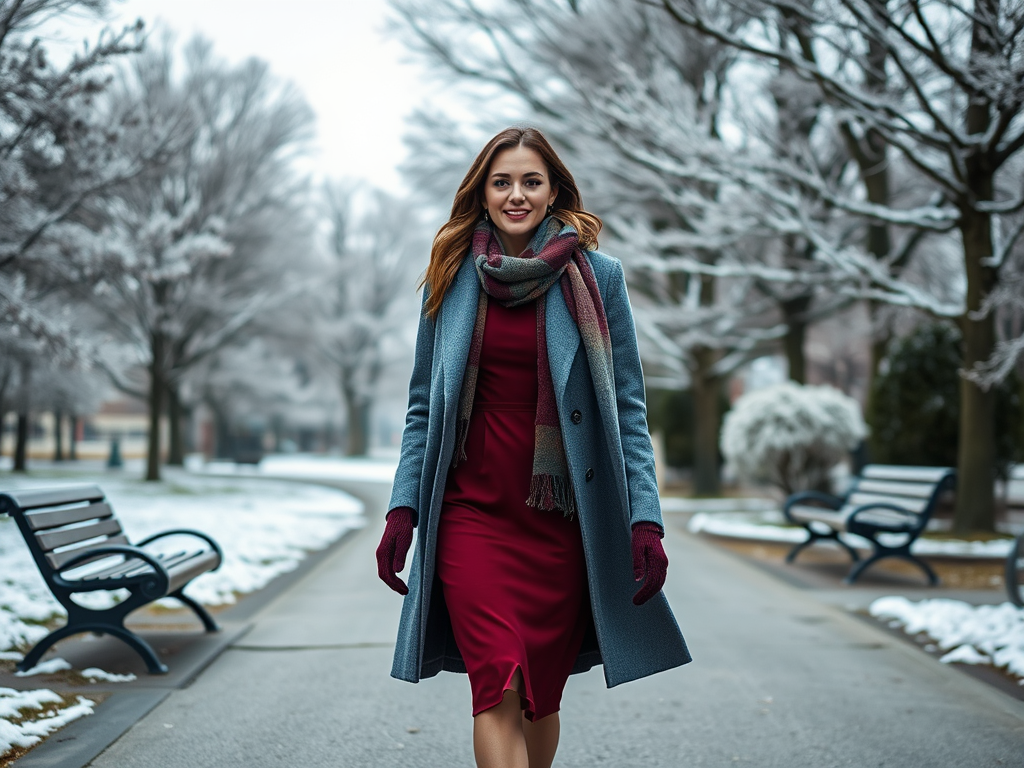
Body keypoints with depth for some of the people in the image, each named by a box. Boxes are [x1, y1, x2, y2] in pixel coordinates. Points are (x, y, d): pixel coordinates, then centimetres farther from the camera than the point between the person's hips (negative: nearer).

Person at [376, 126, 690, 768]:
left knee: (541, 697, 7)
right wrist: (403, 509, 2)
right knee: (498, 688, -13)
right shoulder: (453, 278, 7)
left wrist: (646, 519, -6)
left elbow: (628, 410, 2)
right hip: (471, 510, 0)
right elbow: (424, 406, 11)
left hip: (562, 517, 0)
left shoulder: (597, 278, 3)